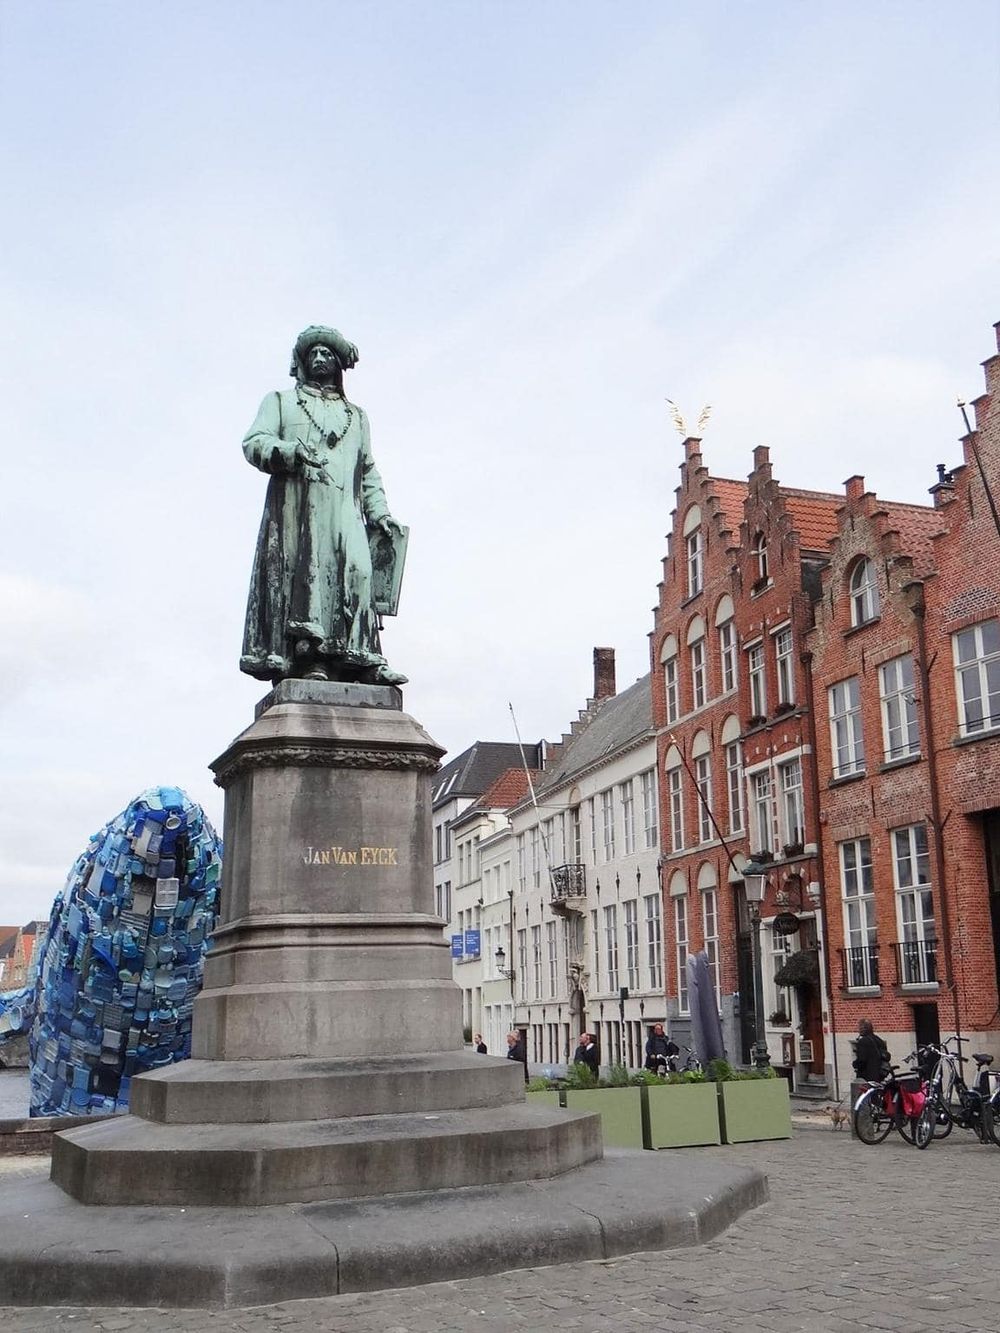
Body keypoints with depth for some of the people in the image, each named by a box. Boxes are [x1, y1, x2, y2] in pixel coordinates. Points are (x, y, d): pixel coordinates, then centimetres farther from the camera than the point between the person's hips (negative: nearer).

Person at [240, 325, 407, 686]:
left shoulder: (356, 414, 32)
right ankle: (308, 661, -25)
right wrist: (294, 453, -12)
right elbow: (253, 443, 8)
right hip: (295, 507, -2)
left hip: (344, 510, 2)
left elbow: (368, 471, 28)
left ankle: (359, 660, -24)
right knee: (302, 573, -17)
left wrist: (380, 513, 12)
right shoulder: (281, 400, 24)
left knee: (355, 570, -17)